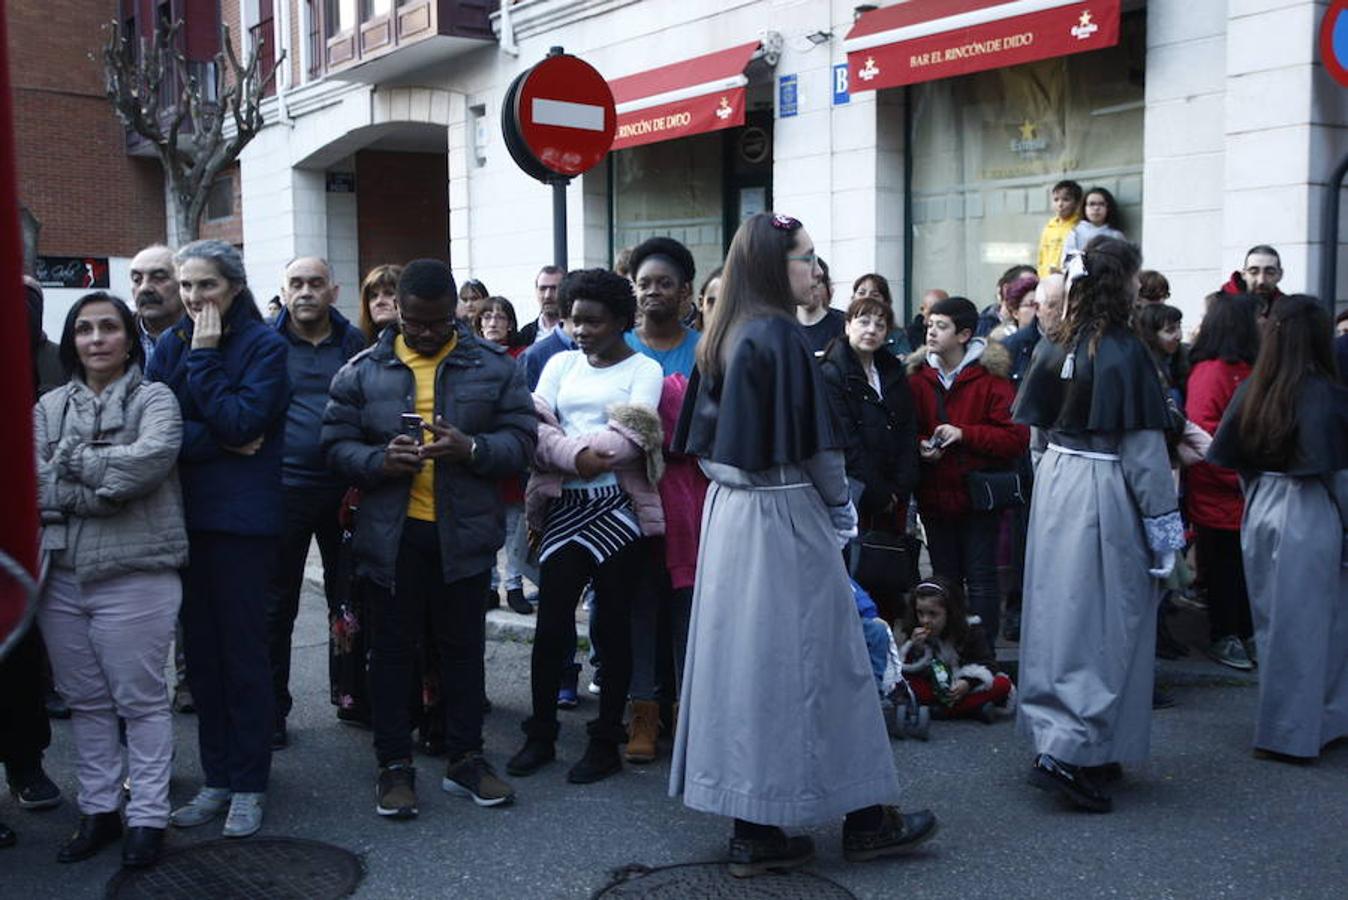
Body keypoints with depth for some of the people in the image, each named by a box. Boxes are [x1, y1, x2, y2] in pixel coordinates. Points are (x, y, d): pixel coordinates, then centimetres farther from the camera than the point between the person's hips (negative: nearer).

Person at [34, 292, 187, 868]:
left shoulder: (154, 399, 0)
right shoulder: (50, 406, 11)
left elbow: (152, 458, -20)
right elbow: (35, 483, -3)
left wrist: (73, 461, -10)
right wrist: (110, 483, -14)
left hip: (135, 576, -4)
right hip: (61, 574, 5)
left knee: (141, 700, 3)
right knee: (85, 701, 14)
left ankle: (147, 817, 14)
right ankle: (98, 810, 27)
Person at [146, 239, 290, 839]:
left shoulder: (264, 346, -5)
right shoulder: (170, 345, 8)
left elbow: (241, 422, -17)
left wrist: (204, 357, -14)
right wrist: (220, 443, -13)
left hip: (243, 518, -5)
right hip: (185, 515, 5)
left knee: (243, 651, 3)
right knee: (201, 650, 10)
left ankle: (248, 784, 14)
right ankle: (216, 778, 22)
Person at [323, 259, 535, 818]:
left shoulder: (492, 366, 2)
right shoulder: (363, 372, 3)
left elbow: (521, 438, -2)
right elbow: (336, 443, 1)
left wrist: (472, 449, -20)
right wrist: (379, 460, -19)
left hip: (465, 532, 0)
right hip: (391, 534, 0)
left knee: (464, 647, 11)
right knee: (392, 649, 8)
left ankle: (466, 759, 25)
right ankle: (394, 765, 21)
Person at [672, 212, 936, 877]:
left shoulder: (723, 338, 9)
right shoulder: (781, 336, -15)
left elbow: (706, 438, 13)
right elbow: (812, 443, -15)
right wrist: (840, 509, 0)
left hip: (728, 513, 8)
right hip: (782, 520, -8)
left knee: (741, 657, 10)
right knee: (800, 660, 2)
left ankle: (751, 828, 19)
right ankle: (864, 818, 17)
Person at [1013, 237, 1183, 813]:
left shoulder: (1052, 348, 5)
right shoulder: (1124, 353, -15)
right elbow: (1142, 446, -13)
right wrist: (1163, 520, -7)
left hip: (1054, 483, 7)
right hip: (1106, 491, -7)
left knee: (1059, 613, 13)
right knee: (1102, 624, 0)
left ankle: (1052, 731, 24)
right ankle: (1066, 752, -5)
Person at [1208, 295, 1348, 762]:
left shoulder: (1251, 391, -1)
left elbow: (1236, 461, 5)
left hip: (1261, 513, 5)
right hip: (1310, 518, -5)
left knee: (1272, 622, 16)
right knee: (1306, 625, 5)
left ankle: (1280, 720, 29)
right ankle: (1292, 734, 12)